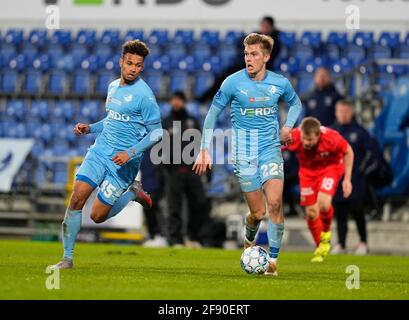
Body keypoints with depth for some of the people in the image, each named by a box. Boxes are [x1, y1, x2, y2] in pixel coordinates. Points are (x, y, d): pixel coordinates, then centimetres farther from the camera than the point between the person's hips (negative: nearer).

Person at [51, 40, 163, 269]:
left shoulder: (144, 95, -12)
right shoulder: (113, 87, 11)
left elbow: (156, 132, -11)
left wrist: (130, 153, -21)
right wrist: (90, 128, 10)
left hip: (123, 162, -6)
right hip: (100, 151, 6)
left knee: (98, 216, -6)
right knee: (77, 197, -11)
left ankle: (133, 192, 20)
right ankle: (67, 258, -2)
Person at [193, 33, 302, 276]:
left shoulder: (280, 83, -1)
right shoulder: (233, 82, -8)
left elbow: (296, 103, 20)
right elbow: (213, 114, 0)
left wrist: (288, 126, 1)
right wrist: (205, 151, -5)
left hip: (271, 148, 1)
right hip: (244, 153, -1)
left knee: (275, 203, -18)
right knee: (258, 212, -2)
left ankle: (273, 260, -5)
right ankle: (250, 238, 35)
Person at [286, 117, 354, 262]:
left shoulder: (331, 138, -34)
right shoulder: (294, 137, -32)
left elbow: (348, 152, -13)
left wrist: (347, 179, -13)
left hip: (330, 167, -2)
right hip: (307, 170, 2)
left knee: (323, 204, -26)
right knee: (311, 212, -1)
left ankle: (326, 232, 7)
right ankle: (321, 248, 23)